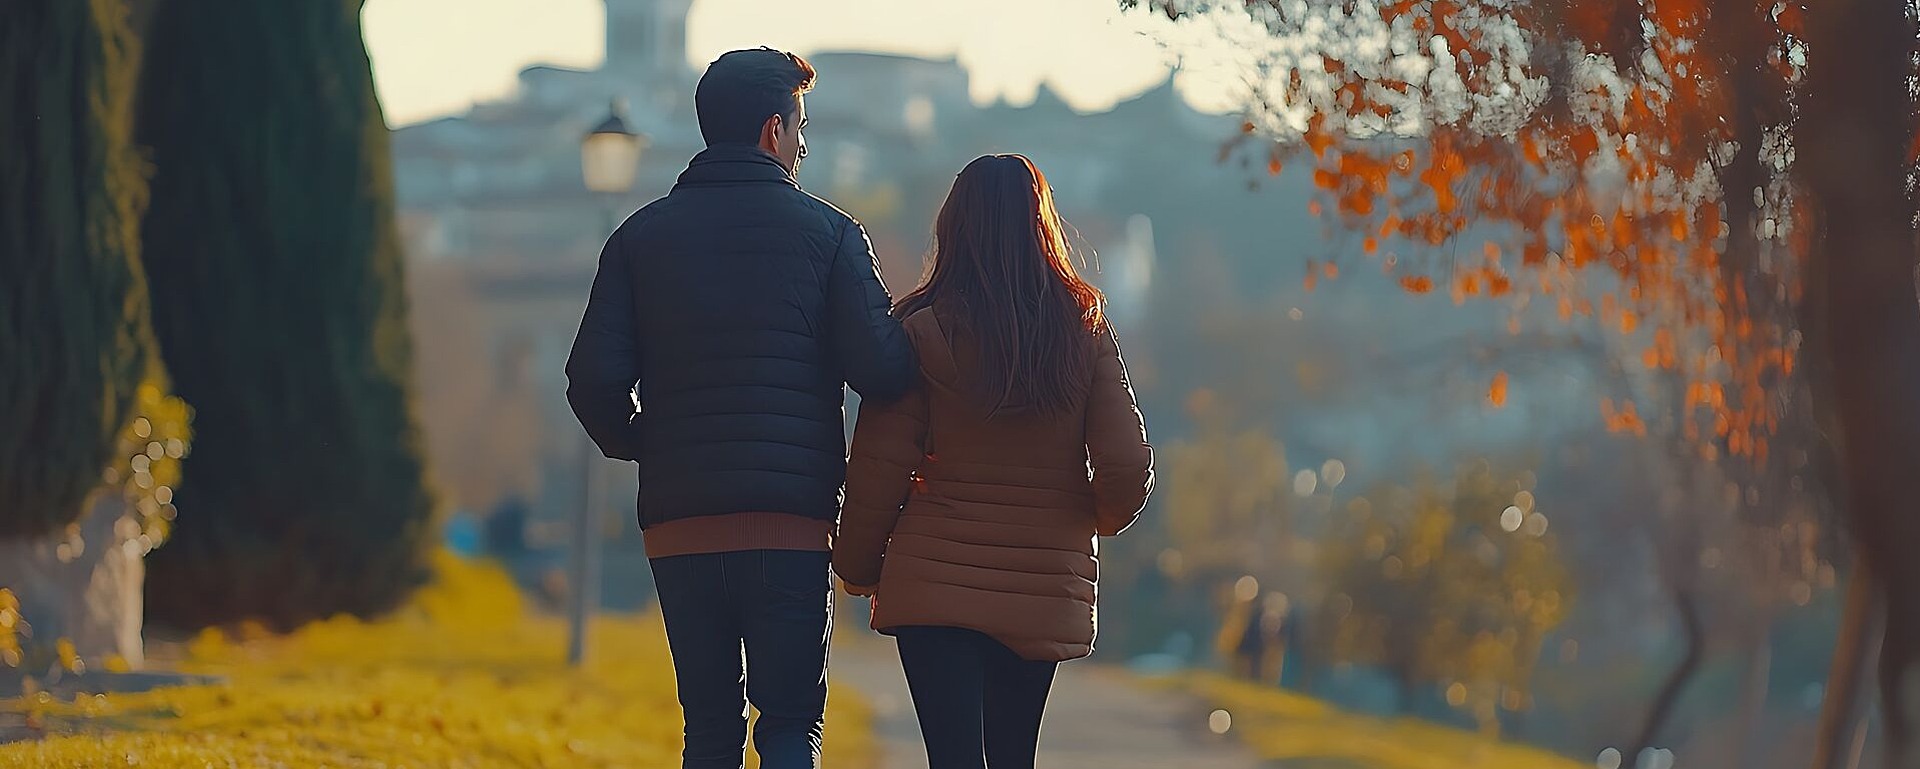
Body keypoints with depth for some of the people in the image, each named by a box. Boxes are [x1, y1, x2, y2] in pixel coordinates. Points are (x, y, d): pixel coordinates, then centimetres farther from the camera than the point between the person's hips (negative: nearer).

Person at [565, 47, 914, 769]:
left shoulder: (641, 236, 7)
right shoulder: (828, 231, 1)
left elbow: (595, 381, 0)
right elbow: (882, 369, -7)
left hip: (678, 520, 3)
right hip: (791, 519, -3)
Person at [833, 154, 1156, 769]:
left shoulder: (924, 332, -7)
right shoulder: (1085, 332, -1)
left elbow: (881, 466, -7)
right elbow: (1128, 466, -4)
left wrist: (859, 567, 9)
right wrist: (1098, 519, 19)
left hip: (939, 585, -3)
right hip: (1045, 590, 3)